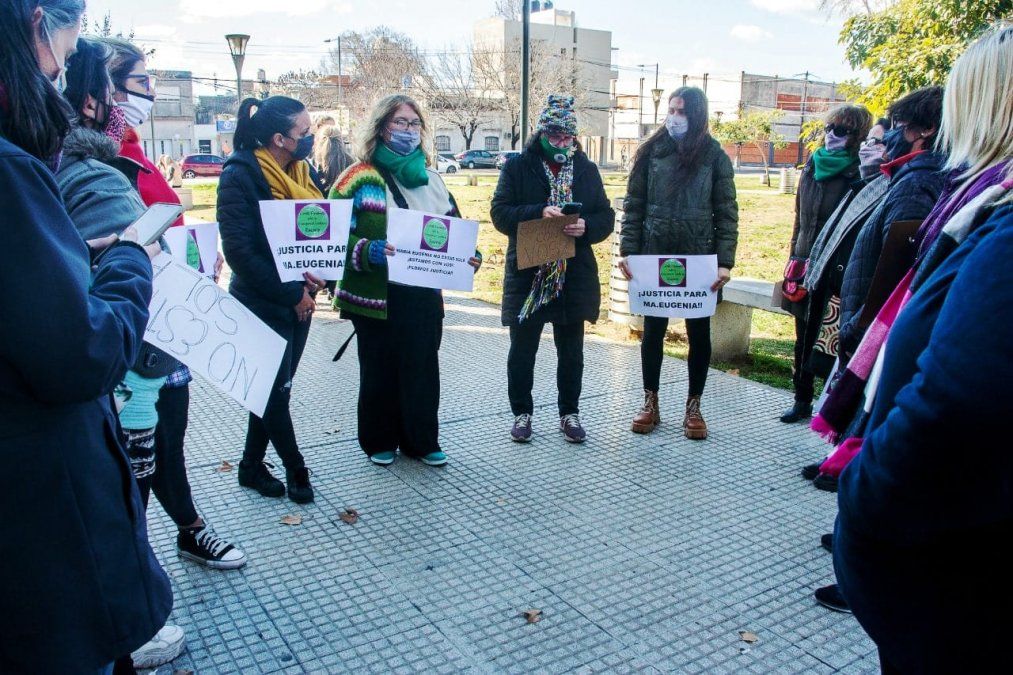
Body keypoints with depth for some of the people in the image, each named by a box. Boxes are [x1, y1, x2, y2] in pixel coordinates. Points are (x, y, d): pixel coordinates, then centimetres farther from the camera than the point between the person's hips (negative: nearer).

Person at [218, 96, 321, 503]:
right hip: (263, 304, -7)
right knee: (277, 390, 3)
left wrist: (315, 275, -7)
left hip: (298, 300, 7)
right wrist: (291, 293, -19)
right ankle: (295, 469, 21)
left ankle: (252, 465, 30)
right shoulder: (240, 175, -14)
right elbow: (238, 249, -19)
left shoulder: (300, 172, 7)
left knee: (274, 388, 15)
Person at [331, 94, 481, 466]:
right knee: (380, 371, 8)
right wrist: (367, 252, -28)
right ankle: (379, 442, 26)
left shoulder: (429, 177, 12)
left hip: (425, 294, 5)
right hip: (377, 296, -5)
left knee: (423, 369, 11)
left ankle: (421, 441, 27)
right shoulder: (362, 177, -5)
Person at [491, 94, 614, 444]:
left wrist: (587, 226, -15)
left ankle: (569, 412, 27)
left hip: (574, 277, 2)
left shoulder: (587, 169, 9)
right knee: (522, 350, 7)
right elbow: (500, 213, -8)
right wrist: (539, 213, -23)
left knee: (571, 352, 12)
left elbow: (606, 217, 7)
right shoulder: (517, 166, 0)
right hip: (527, 275, -2)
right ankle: (522, 412, 23)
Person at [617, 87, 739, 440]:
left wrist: (724, 262, -9)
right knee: (653, 329, 8)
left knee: (699, 332, 7)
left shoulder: (714, 157, 1)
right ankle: (650, 403, 21)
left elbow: (727, 213, -1)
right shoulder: (652, 152, 3)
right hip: (654, 257, 1)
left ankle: (694, 406, 21)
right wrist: (627, 251, -6)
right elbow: (633, 206, 3)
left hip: (698, 259, -1)